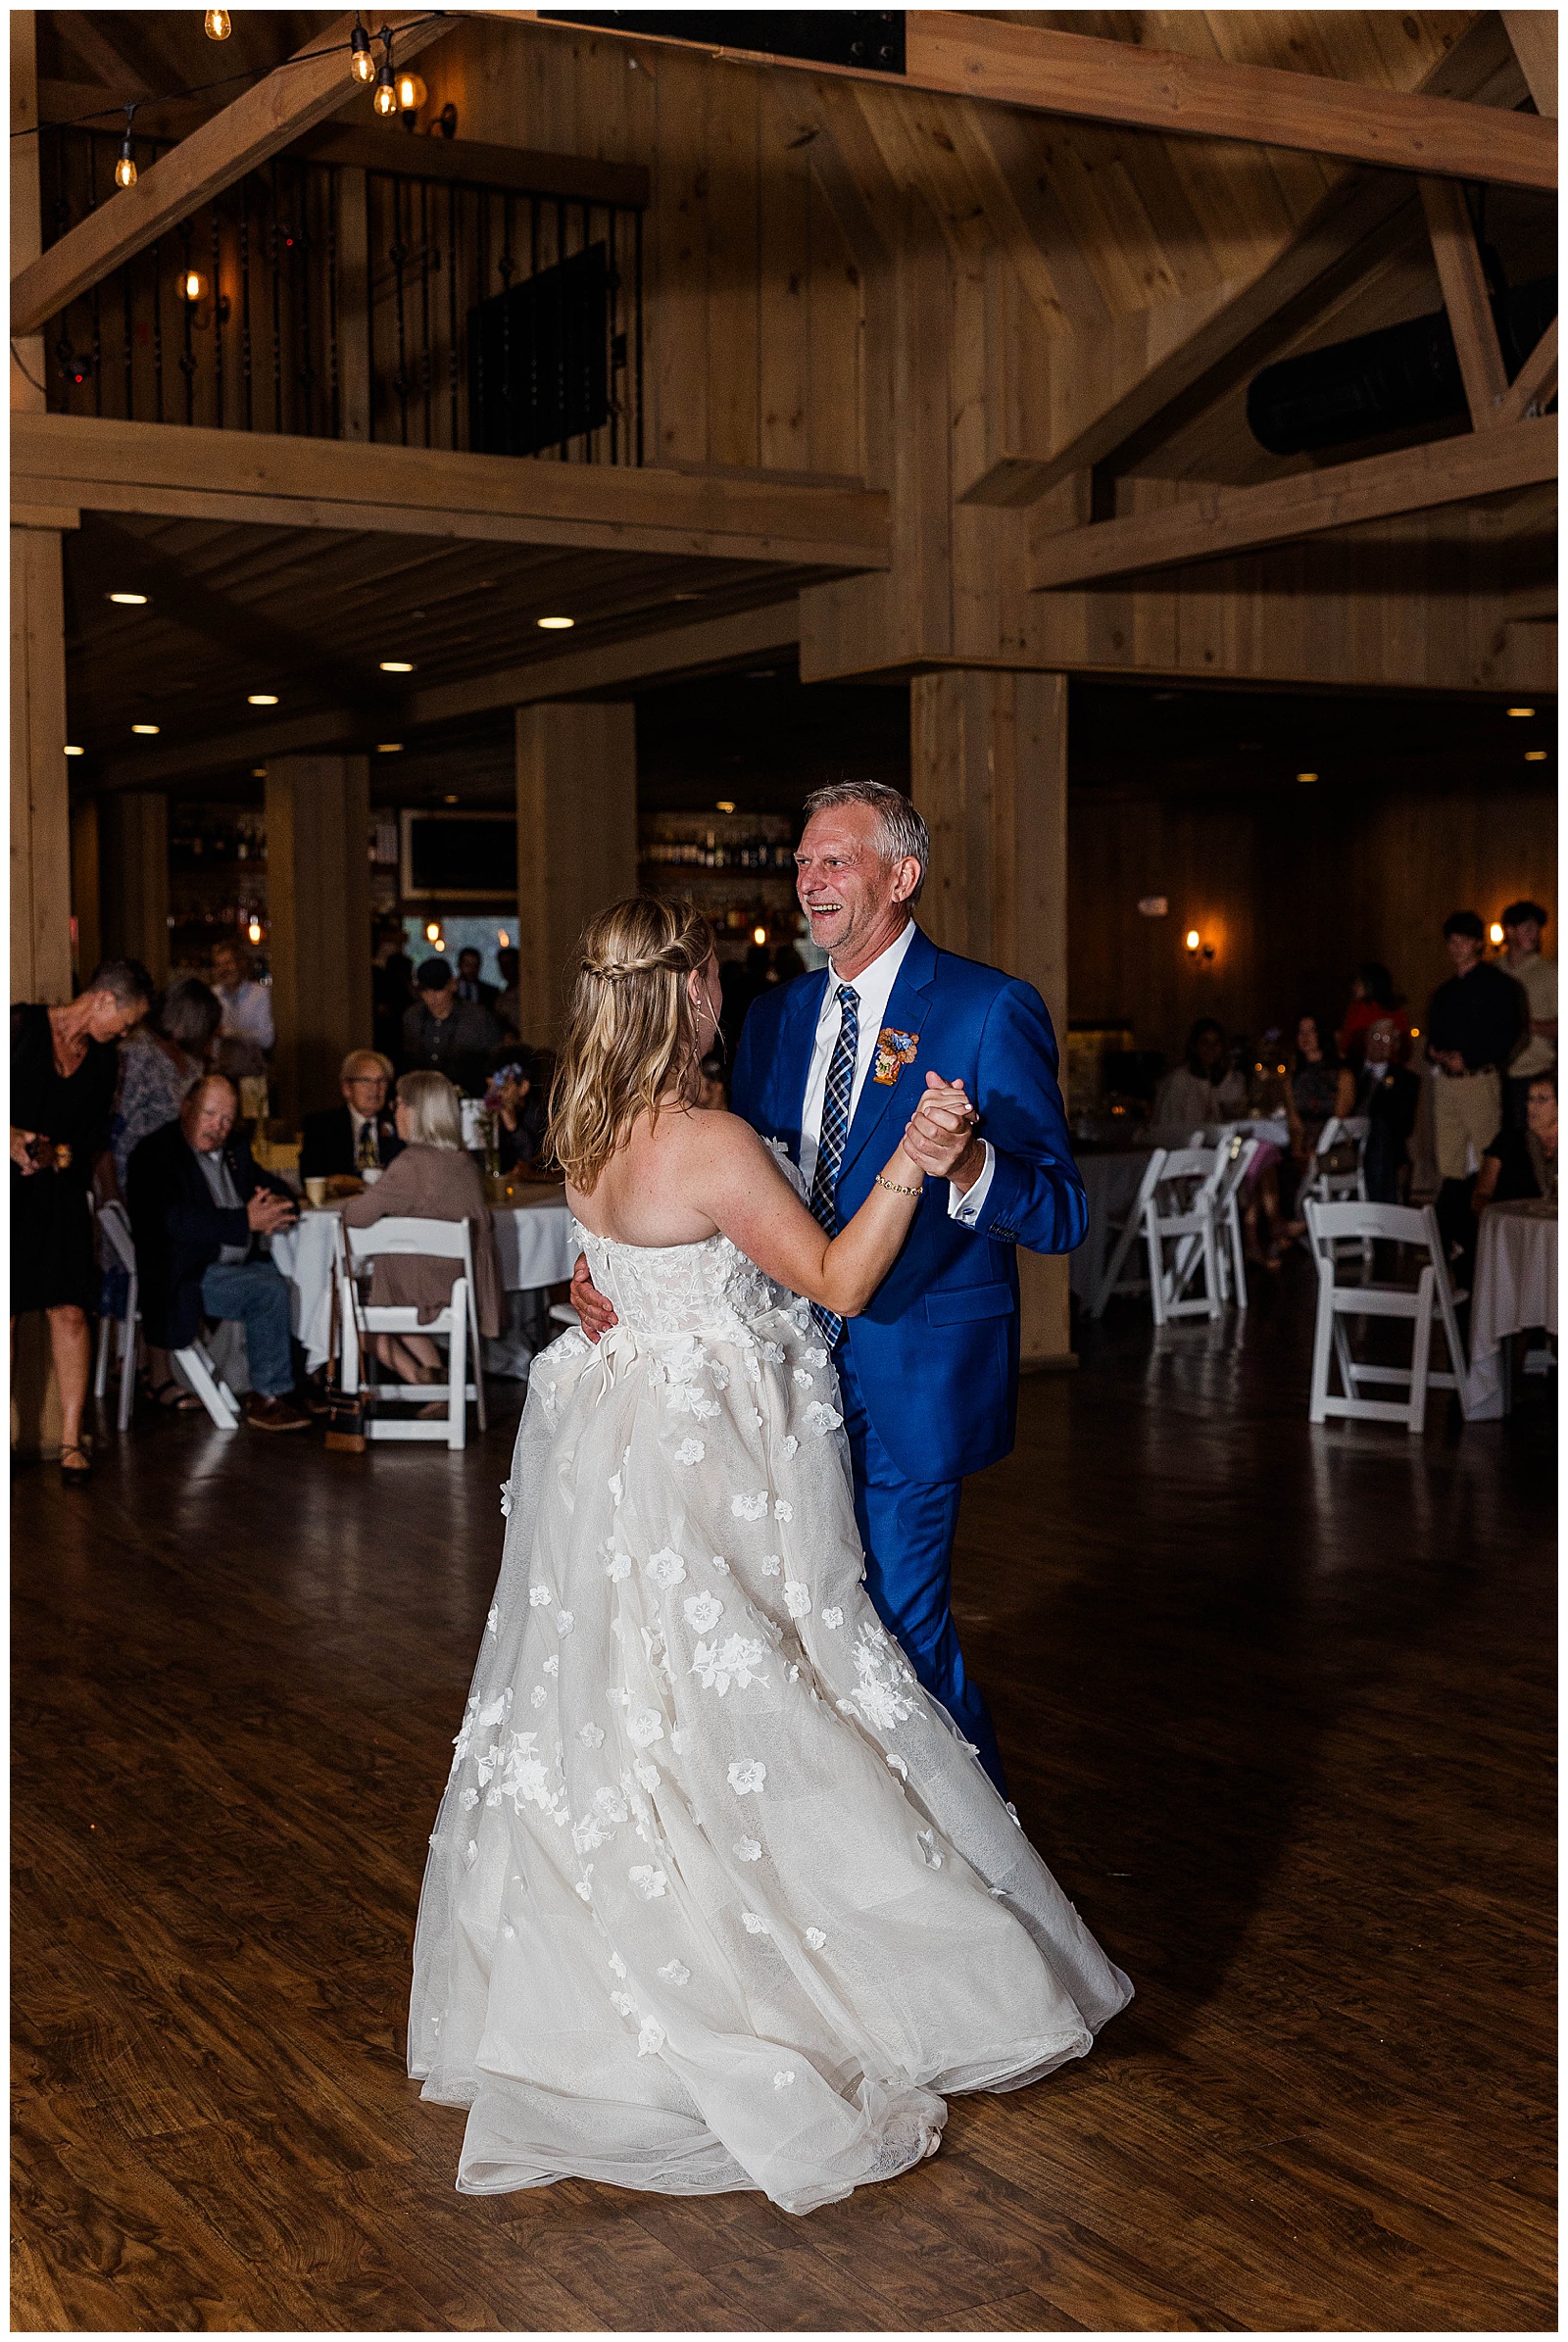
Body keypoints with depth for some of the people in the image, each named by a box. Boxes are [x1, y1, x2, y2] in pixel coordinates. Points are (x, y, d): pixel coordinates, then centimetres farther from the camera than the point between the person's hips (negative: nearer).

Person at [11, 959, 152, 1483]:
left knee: (69, 1311, -5)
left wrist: (59, 1155, -3)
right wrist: (12, 1137, -16)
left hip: (60, 1190, 4)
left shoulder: (104, 1059, 13)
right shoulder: (21, 1024, -2)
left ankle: (71, 1440, 0)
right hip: (9, 1185, -4)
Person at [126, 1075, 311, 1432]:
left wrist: (275, 1207, -9)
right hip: (185, 1277, -8)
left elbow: (271, 1185, 18)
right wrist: (246, 1221, -28)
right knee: (270, 1292, -27)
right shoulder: (156, 1154, -10)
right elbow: (173, 1221, -24)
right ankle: (267, 1398, -17)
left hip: (237, 1264, 8)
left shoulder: (234, 1149, 15)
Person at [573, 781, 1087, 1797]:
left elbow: (1062, 1214, -16)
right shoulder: (777, 1017, 10)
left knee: (902, 1618, -4)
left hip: (912, 1375, -7)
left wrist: (967, 1166, -38)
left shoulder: (990, 1010, -11)